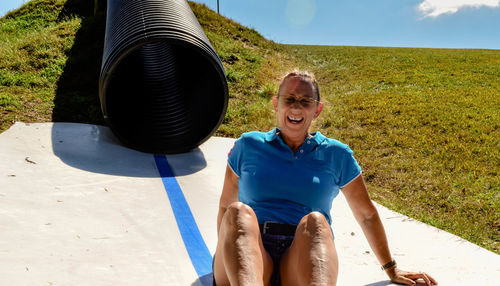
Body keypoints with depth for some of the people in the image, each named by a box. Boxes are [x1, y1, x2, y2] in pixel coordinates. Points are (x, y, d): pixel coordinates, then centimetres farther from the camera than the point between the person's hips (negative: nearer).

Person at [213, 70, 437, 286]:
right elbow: (226, 205, 18)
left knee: (314, 221, -31)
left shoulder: (336, 155, 13)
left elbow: (366, 215, 20)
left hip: (302, 263, 0)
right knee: (239, 212, -30)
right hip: (248, 259, 1)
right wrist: (224, 257, 10)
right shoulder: (248, 146, 13)